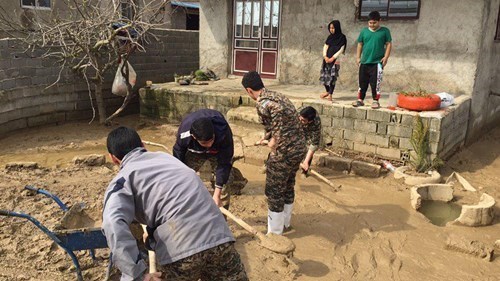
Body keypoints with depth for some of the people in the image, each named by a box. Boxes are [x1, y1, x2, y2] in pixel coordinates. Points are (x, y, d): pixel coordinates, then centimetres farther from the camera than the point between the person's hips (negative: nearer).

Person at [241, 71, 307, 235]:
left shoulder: (262, 103, -14)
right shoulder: (277, 95, 14)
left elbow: (279, 111, -33)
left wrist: (273, 143, -21)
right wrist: (270, 139, 33)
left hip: (285, 151, -9)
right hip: (300, 146, 9)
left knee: (274, 191, 7)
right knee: (288, 186, 24)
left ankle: (275, 233, 21)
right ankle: (285, 223, 42)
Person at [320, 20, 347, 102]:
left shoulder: (342, 37, -2)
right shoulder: (330, 37, 14)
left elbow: (341, 50, -8)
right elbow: (325, 47, 8)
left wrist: (333, 58, -14)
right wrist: (325, 56, -8)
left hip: (335, 60, -5)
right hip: (327, 59, 5)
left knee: (332, 77, -10)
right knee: (324, 76, 6)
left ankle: (330, 94, -6)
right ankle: (327, 91, 25)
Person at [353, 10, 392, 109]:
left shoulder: (385, 31, 0)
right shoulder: (364, 31, 7)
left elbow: (389, 44, 0)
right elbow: (360, 44, 12)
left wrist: (386, 57, -9)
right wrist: (358, 57, 6)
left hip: (377, 62, -3)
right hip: (364, 62, 3)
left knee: (375, 83, -2)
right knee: (362, 82, 8)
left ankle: (375, 101, 8)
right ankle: (360, 99, 18)